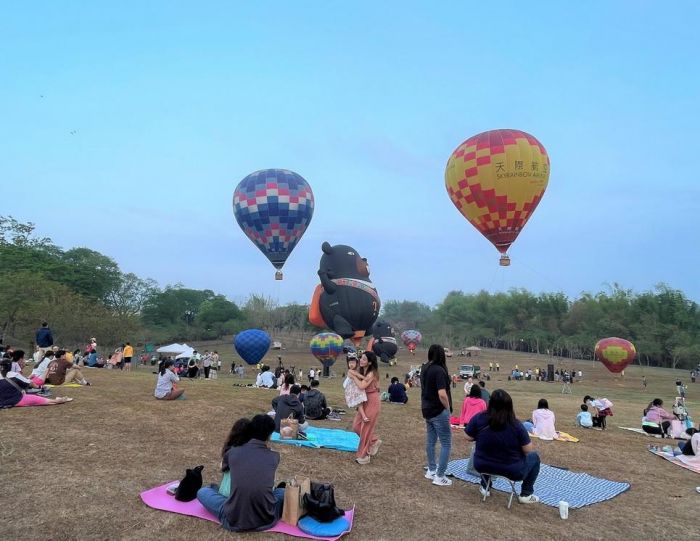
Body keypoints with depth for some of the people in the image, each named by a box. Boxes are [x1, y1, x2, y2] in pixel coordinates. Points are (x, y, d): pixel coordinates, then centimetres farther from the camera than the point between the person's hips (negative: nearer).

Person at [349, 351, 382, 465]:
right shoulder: (360, 369, 5)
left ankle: (363, 456, 13)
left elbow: (362, 386, -27)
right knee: (356, 426, 8)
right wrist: (358, 375, -25)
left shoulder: (372, 373, -16)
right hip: (364, 401, 8)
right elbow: (350, 372, -11)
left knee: (365, 428, -1)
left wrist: (354, 377, -15)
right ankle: (374, 442, 28)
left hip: (372, 402, -8)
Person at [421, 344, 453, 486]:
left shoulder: (424, 369, 5)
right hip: (439, 411, -8)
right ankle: (439, 477, 2)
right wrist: (448, 408, -12)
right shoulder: (439, 370, -22)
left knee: (431, 441, 18)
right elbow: (442, 394, -26)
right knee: (446, 444, 0)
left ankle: (431, 471, 29)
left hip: (427, 410, 8)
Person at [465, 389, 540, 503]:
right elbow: (529, 450, -10)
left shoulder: (478, 418, -13)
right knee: (534, 457, 22)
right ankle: (526, 495, 24)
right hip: (512, 471, -2)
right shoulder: (516, 425, -17)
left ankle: (485, 487, 38)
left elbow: (469, 438, -2)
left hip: (482, 466, 3)